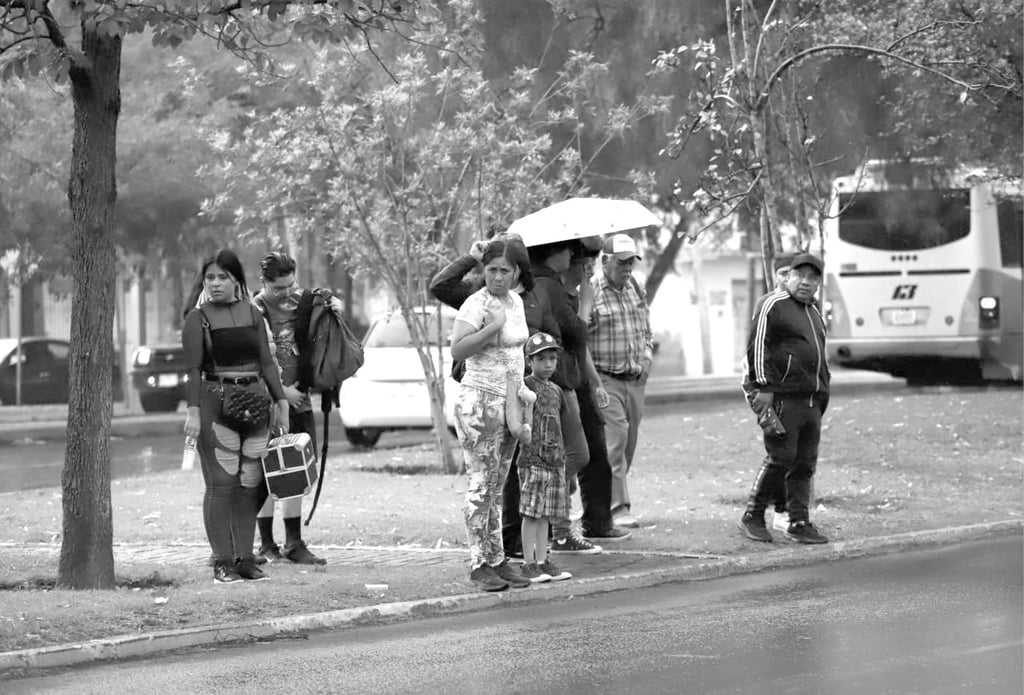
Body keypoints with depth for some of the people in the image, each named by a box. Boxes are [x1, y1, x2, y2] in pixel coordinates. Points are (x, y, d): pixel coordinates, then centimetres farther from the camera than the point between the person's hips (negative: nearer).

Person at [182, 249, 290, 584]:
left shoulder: (252, 314, 12)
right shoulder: (197, 318, -1)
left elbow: (266, 362, 16)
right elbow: (193, 369, -6)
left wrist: (281, 401, 11)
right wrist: (192, 411, -15)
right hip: (216, 403, -5)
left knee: (250, 485, 3)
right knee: (222, 483, -8)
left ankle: (245, 559, 8)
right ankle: (222, 562, -6)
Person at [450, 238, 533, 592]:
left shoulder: (515, 301, 12)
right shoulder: (476, 304, -13)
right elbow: (457, 349, -25)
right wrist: (492, 326, -27)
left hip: (509, 402, 8)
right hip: (480, 403, -8)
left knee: (497, 487, 11)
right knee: (481, 485, -6)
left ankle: (497, 561, 15)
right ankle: (480, 565, -3)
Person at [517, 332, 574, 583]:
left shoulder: (556, 391, 15)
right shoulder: (526, 386, -7)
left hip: (554, 459, 7)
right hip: (532, 458, -7)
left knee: (544, 514, 10)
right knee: (531, 513, -4)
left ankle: (542, 561, 13)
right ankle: (529, 564, -1)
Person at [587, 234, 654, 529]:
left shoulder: (635, 289, 13)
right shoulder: (590, 292, -10)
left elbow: (647, 330, 24)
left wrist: (647, 358, 7)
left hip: (635, 381, 7)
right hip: (605, 379, -7)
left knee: (628, 445, 8)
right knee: (615, 440, -14)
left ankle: (610, 501, 18)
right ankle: (618, 508, -14)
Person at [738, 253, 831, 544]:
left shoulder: (814, 312, 21)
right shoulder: (774, 305, -5)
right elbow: (757, 346, -11)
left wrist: (822, 393, 22)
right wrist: (764, 387, -16)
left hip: (812, 400, 8)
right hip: (783, 397, -8)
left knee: (805, 465, 6)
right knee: (781, 460, -9)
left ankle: (799, 523, 9)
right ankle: (752, 518, 2)